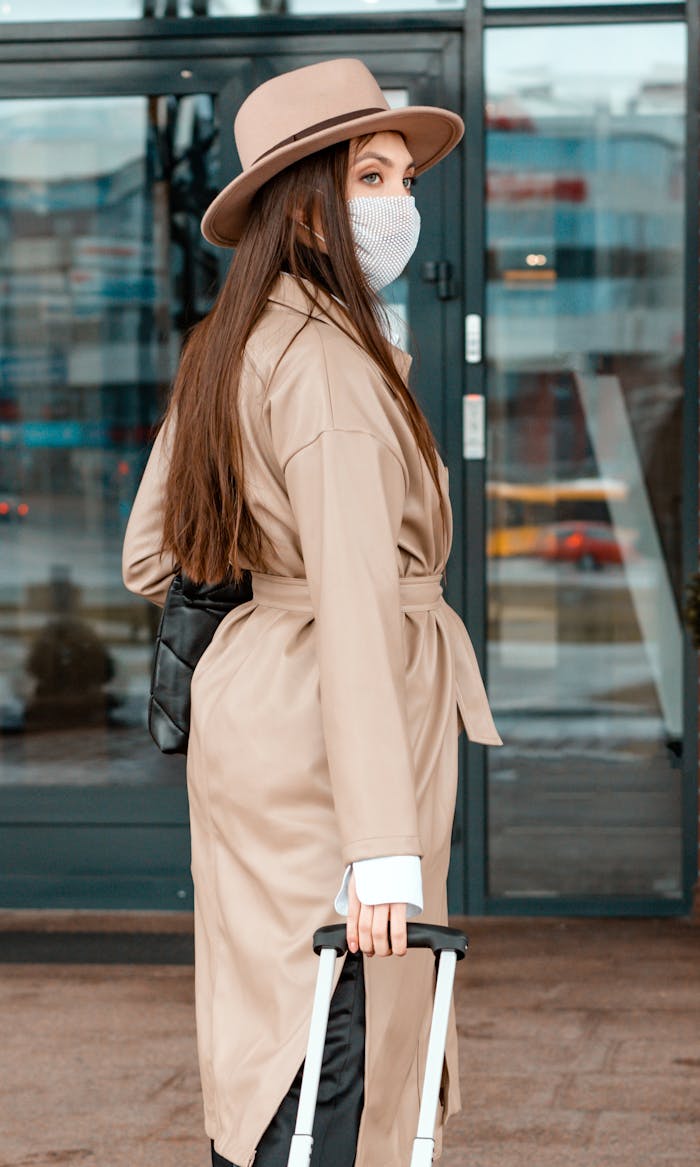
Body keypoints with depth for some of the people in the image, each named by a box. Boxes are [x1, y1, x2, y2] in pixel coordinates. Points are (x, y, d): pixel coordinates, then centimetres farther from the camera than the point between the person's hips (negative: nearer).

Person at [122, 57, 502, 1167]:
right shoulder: (331, 362, -18)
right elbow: (356, 600, -26)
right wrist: (385, 845, -30)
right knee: (332, 1050, -4)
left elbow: (147, 561, 17)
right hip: (325, 737, -9)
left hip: (252, 689, 10)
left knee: (267, 1053, 16)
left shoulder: (226, 350, 11)